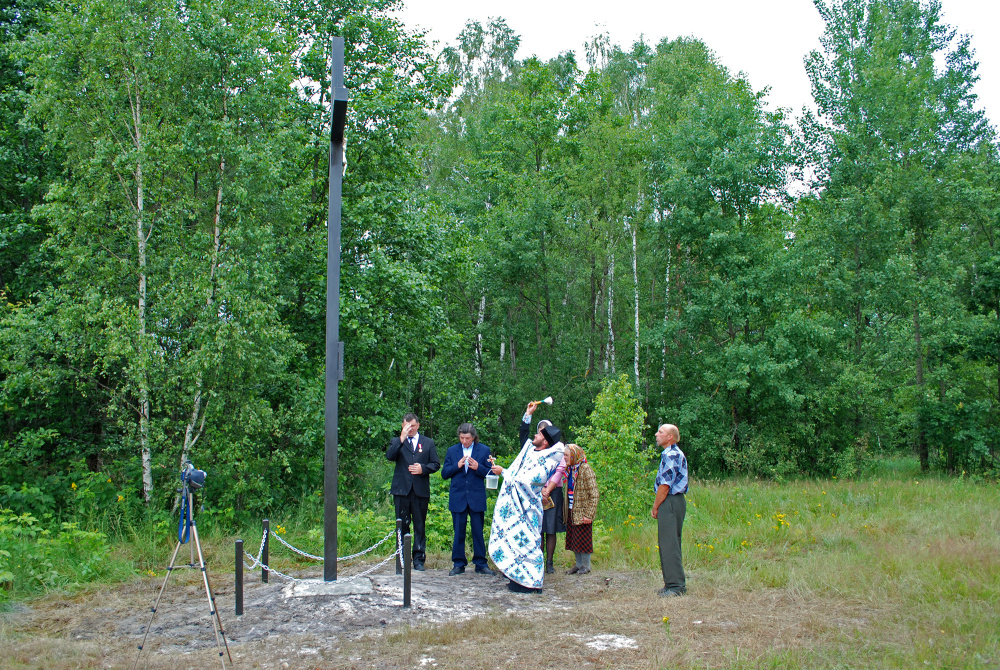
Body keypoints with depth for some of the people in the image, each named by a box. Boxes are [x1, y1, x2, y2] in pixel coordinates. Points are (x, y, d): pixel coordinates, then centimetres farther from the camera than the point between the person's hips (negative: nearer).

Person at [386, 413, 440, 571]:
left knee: (420, 525, 2)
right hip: (401, 490, 0)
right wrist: (402, 438, -16)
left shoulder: (428, 442, 13)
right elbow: (389, 456, -9)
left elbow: (435, 464, 9)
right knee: (402, 525, 4)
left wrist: (423, 468, -10)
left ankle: (419, 559, 8)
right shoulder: (397, 442, 11)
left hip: (421, 491, 0)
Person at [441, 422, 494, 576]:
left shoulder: (484, 450, 4)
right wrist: (457, 466, -11)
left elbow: (490, 473, 2)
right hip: (458, 498, 1)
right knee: (458, 533, 5)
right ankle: (458, 564, 14)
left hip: (477, 498, -1)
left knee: (478, 532, 4)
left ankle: (481, 564, 12)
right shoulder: (452, 451, 9)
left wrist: (478, 468, -16)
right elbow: (444, 474, 5)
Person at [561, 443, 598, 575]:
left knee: (583, 539, 1)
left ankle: (586, 565, 14)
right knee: (573, 539, 12)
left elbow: (594, 495, -16)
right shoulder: (569, 470, 8)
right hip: (571, 511, 7)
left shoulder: (585, 470, -15)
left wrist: (589, 514, -19)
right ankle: (578, 564, 23)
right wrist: (565, 509, 10)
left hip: (582, 513, -7)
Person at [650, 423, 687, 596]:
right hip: (676, 501, 10)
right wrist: (658, 506, 17)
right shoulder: (676, 453, 18)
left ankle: (675, 585, -6)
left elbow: (665, 485, -18)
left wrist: (655, 507, -9)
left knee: (669, 544, -8)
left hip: (670, 503, -10)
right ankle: (673, 583, 16)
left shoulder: (670, 455, -14)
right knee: (671, 544, 12)